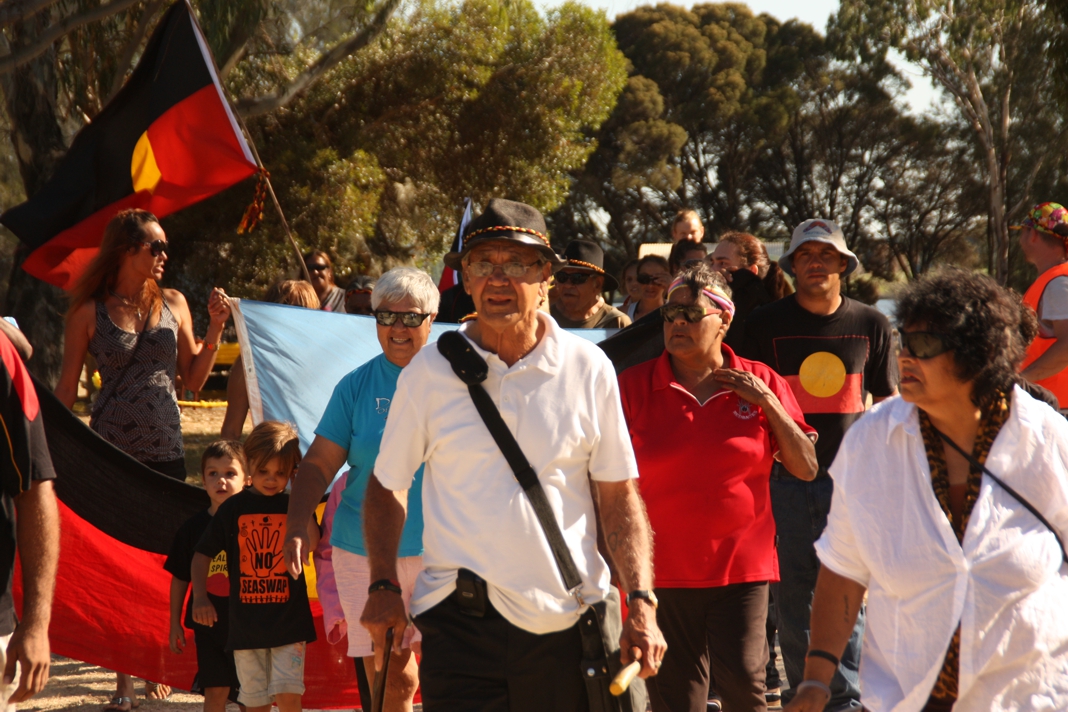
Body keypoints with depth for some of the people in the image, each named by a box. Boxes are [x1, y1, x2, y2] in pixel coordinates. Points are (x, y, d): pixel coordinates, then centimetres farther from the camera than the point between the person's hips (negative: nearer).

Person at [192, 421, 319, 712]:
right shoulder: (233, 508, 3)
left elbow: (311, 543, -17)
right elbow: (202, 554, 5)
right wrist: (200, 596, -8)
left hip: (289, 620, -2)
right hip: (246, 620, 2)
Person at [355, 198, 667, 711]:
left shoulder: (588, 370, 4)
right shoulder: (428, 373, 3)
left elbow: (619, 496, 6)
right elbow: (388, 485, 12)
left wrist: (641, 604, -3)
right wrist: (383, 586, -1)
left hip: (566, 621, 1)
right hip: (460, 617, -1)